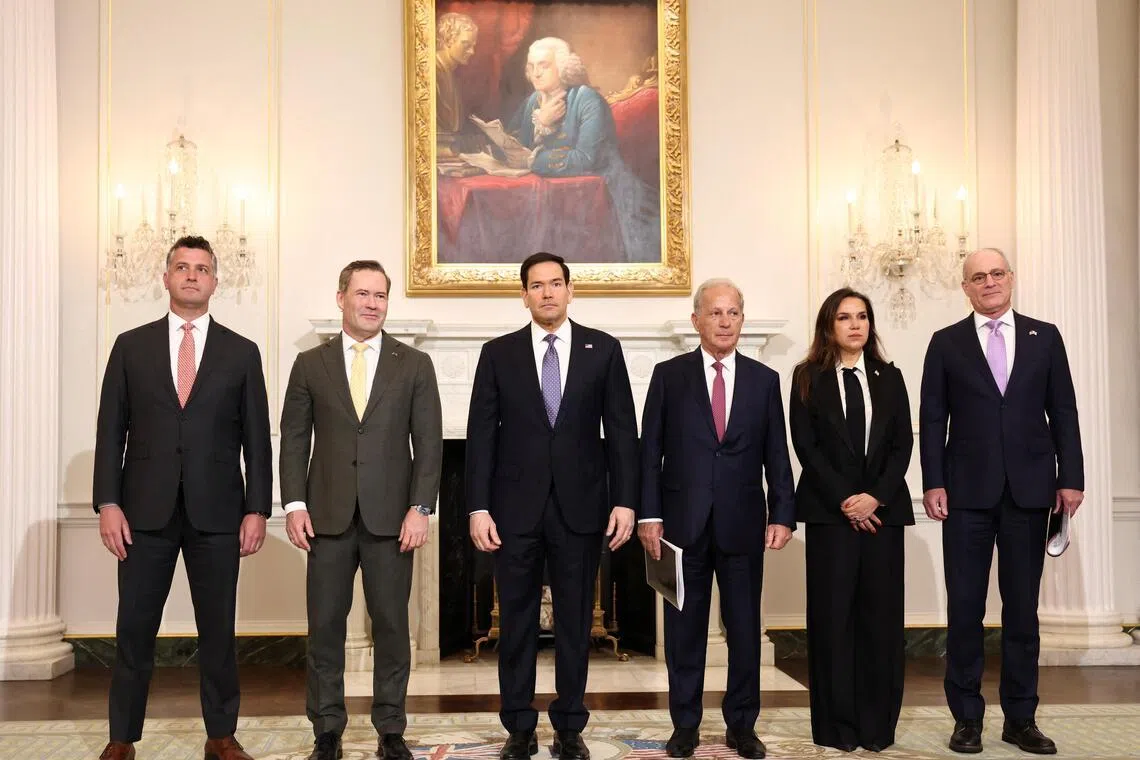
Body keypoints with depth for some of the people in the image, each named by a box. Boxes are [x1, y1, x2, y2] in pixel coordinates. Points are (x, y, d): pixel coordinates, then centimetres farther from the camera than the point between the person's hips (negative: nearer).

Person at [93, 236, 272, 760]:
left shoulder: (241, 353, 5)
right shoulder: (131, 346, 7)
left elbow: (256, 438, 4)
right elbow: (111, 431, 4)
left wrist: (257, 510, -2)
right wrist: (107, 503, -4)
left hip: (216, 513, 0)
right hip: (146, 510, 0)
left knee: (218, 628, 7)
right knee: (134, 628, 6)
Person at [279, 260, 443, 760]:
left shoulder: (415, 365, 5)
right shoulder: (310, 364, 7)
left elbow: (428, 442, 1)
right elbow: (294, 439, 6)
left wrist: (420, 508, -8)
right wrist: (295, 504, -4)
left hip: (391, 516, 0)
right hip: (328, 515, 1)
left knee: (391, 625, 5)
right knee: (325, 626, 6)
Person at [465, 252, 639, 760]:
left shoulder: (603, 350, 4)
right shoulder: (498, 353, 4)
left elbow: (622, 431, 3)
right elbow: (481, 435, 1)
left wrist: (625, 501, -4)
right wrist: (478, 508, -5)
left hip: (580, 505, 0)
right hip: (515, 506, 0)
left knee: (575, 621, 8)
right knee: (516, 621, 7)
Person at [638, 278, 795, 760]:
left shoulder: (764, 380, 7)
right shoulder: (668, 375, 2)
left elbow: (776, 454, 6)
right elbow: (650, 450, 0)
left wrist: (782, 515, -3)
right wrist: (649, 515, -6)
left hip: (742, 523, 1)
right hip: (683, 521, -1)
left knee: (744, 628, 8)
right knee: (684, 628, 8)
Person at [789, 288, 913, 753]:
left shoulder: (889, 378, 12)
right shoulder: (808, 378, 5)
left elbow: (903, 444, 5)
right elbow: (806, 445, -3)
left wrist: (876, 497, -10)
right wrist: (844, 499, -11)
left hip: (883, 509, 2)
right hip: (830, 510, -2)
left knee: (881, 614, 2)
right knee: (833, 615, -1)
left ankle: (878, 725, 10)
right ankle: (837, 726, 7)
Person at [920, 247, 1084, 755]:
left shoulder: (1044, 337, 8)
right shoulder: (946, 343, 6)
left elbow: (1063, 412, 7)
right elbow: (933, 419, 2)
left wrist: (1070, 478, 0)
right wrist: (933, 483, -6)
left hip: (1028, 490, 1)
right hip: (968, 491, -1)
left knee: (1023, 609, 8)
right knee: (964, 608, 3)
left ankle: (1020, 718, 17)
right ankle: (967, 718, 12)